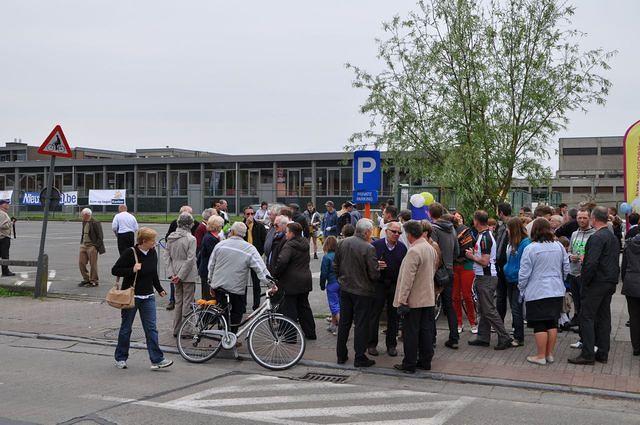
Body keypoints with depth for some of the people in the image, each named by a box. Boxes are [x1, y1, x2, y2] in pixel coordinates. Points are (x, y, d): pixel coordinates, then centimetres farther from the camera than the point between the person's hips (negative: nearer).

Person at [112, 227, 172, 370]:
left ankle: (157, 360, -2)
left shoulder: (153, 253, 4)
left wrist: (159, 289, 20)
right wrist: (132, 270, -24)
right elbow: (115, 270, -12)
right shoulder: (130, 253, -14)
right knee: (126, 328, 8)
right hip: (131, 296, -5)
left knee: (151, 328, -1)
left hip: (148, 297, 5)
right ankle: (120, 358, 23)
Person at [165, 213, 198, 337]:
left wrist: (172, 273, -1)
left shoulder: (171, 237, 2)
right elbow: (190, 259, -18)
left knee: (178, 302, 16)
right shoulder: (191, 238, -15)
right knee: (187, 302, 4)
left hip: (176, 274, 6)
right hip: (188, 275, -6)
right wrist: (180, 275, -13)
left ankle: (176, 330, 22)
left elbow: (166, 256, 2)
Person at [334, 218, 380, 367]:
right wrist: (378, 273, 4)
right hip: (362, 291, -6)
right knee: (361, 324, 5)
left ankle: (341, 355, 25)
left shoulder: (342, 243, -2)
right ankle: (360, 358, 10)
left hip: (345, 289, 6)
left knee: (344, 322, 16)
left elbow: (335, 266, 7)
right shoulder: (369, 248, -20)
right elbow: (374, 274, -18)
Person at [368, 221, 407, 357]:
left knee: (393, 316, 10)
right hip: (379, 284, -2)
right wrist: (375, 265, -20)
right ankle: (372, 344, 15)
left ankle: (391, 345, 21)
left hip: (396, 285, 2)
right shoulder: (376, 245, -4)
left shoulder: (402, 247, 4)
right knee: (374, 314, 4)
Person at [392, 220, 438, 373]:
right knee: (426, 330, 13)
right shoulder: (431, 249, 8)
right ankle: (425, 361, 21)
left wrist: (402, 300, -18)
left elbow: (407, 278, -20)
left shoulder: (413, 251, -19)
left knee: (410, 333, 0)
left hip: (414, 299, -8)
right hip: (429, 298, 8)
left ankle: (409, 365, 7)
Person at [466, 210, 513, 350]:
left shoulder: (485, 238, -19)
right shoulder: (484, 235, 14)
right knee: (484, 310, 14)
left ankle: (505, 338, -5)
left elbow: (485, 261, -23)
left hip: (486, 279, -11)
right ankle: (483, 338, 20)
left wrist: (472, 256, -10)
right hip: (483, 277, 11)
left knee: (489, 310, -8)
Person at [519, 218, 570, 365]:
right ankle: (550, 354, 19)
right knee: (552, 323, 12)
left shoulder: (530, 249, -13)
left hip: (537, 293, -5)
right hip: (557, 292, 5)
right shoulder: (559, 246, 3)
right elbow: (566, 269, 11)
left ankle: (541, 356, 7)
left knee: (540, 325, 1)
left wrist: (522, 290, 5)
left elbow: (524, 274, -10)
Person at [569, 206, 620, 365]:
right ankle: (603, 354, 18)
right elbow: (615, 261, 17)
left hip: (596, 283, -9)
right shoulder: (613, 237, 12)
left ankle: (587, 354, -4)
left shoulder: (597, 237, -17)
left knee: (587, 317, -4)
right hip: (610, 283, 9)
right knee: (604, 317, 12)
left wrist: (584, 281, -14)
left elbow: (592, 263, -23)